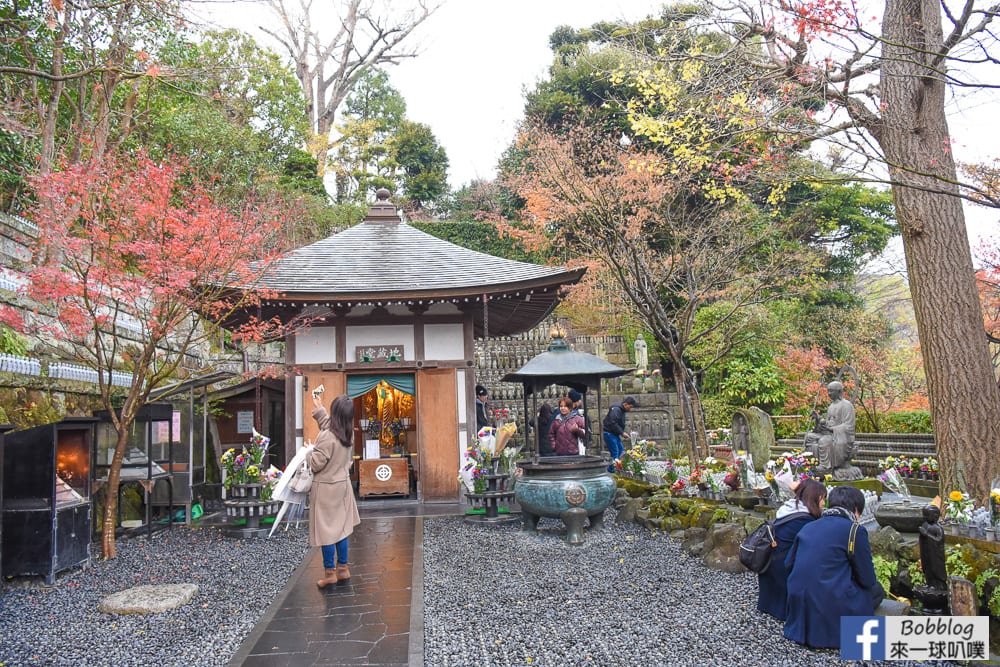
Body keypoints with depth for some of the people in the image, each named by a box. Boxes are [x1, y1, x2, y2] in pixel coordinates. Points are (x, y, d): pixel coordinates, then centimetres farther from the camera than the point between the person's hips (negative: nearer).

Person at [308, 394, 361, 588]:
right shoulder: (347, 435, 2)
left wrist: (310, 450, 1)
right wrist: (318, 408, 30)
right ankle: (342, 568, 22)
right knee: (340, 528, 14)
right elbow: (329, 425, 23)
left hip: (326, 489, -7)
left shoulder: (326, 437, -23)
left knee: (326, 529, 2)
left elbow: (316, 464, -17)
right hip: (342, 485, 8)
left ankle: (330, 572, 9)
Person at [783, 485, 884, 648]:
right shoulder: (855, 531, -6)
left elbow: (788, 565, 14)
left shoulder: (807, 527, 10)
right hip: (832, 609, -6)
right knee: (876, 589, 21)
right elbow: (868, 580, -3)